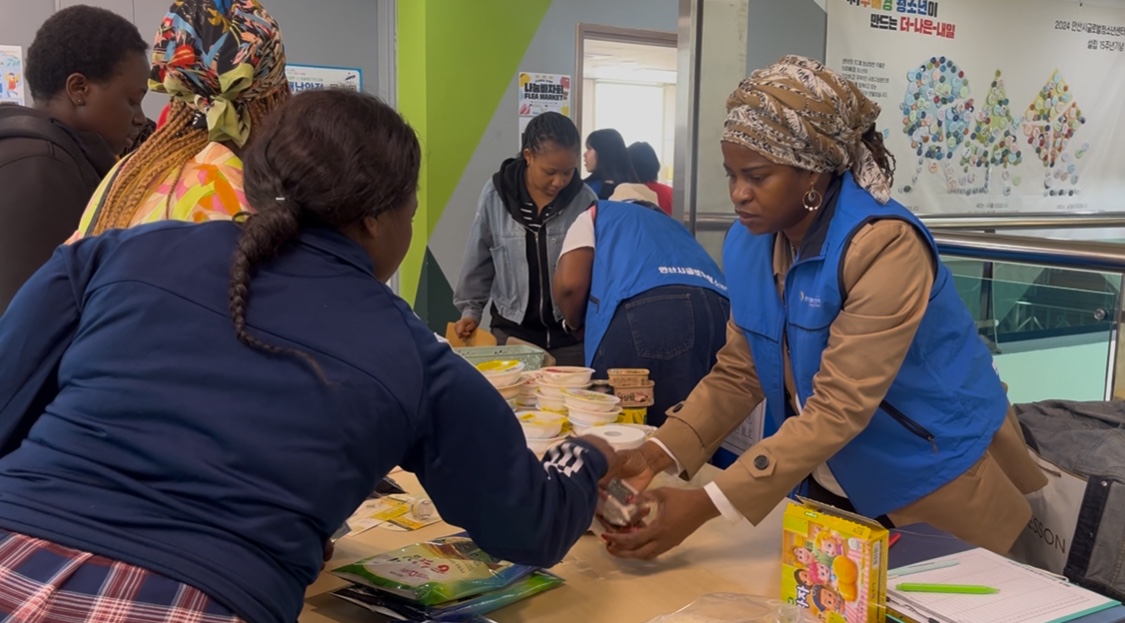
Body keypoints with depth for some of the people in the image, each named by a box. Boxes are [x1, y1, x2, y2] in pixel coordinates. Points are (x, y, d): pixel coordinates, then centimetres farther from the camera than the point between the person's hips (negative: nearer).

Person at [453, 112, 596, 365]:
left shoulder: (585, 200, -8)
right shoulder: (496, 194, -6)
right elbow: (478, 259, 5)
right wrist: (470, 309, 6)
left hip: (572, 331, 0)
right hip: (512, 329, 0)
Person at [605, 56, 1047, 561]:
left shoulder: (883, 246, -29)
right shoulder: (749, 242, -6)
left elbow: (838, 410, -32)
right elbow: (738, 373, -3)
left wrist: (705, 506, -36)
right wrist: (659, 453, -18)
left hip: (935, 489, -6)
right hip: (835, 488, 6)